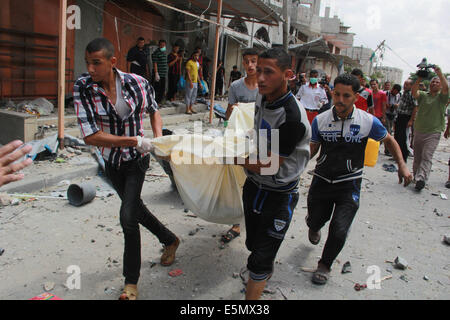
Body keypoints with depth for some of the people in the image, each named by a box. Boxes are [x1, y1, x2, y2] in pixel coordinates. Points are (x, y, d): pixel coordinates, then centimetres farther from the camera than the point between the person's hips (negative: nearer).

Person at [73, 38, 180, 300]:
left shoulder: (138, 83, -16)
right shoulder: (83, 87, -18)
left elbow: (154, 111, 6)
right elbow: (90, 136, -25)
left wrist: (159, 138, -10)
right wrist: (135, 141, -27)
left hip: (137, 160, -3)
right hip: (112, 161, 3)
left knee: (128, 217, -11)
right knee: (135, 207, 19)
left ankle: (131, 282, 9)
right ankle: (170, 240, 47)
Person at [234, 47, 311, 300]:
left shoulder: (293, 118, -29)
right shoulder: (263, 97, -2)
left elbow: (268, 166, -25)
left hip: (279, 195, -8)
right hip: (254, 184, 8)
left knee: (260, 260, 0)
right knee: (253, 243, 26)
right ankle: (269, 269, 56)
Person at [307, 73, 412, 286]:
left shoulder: (368, 122, -10)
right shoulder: (320, 120, -7)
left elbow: (389, 140, 9)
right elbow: (311, 150, 2)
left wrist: (402, 165, 0)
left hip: (349, 185, -1)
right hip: (322, 180, 2)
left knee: (338, 231, -10)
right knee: (315, 220, 15)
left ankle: (325, 265, 21)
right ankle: (313, 225, 57)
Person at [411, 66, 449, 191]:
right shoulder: (423, 95, 9)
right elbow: (414, 92, -11)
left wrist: (439, 73, -21)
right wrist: (419, 79, -23)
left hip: (433, 132, -3)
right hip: (418, 131, 3)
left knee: (427, 157, -14)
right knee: (417, 156, 12)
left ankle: (421, 179, -22)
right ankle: (416, 176, 26)